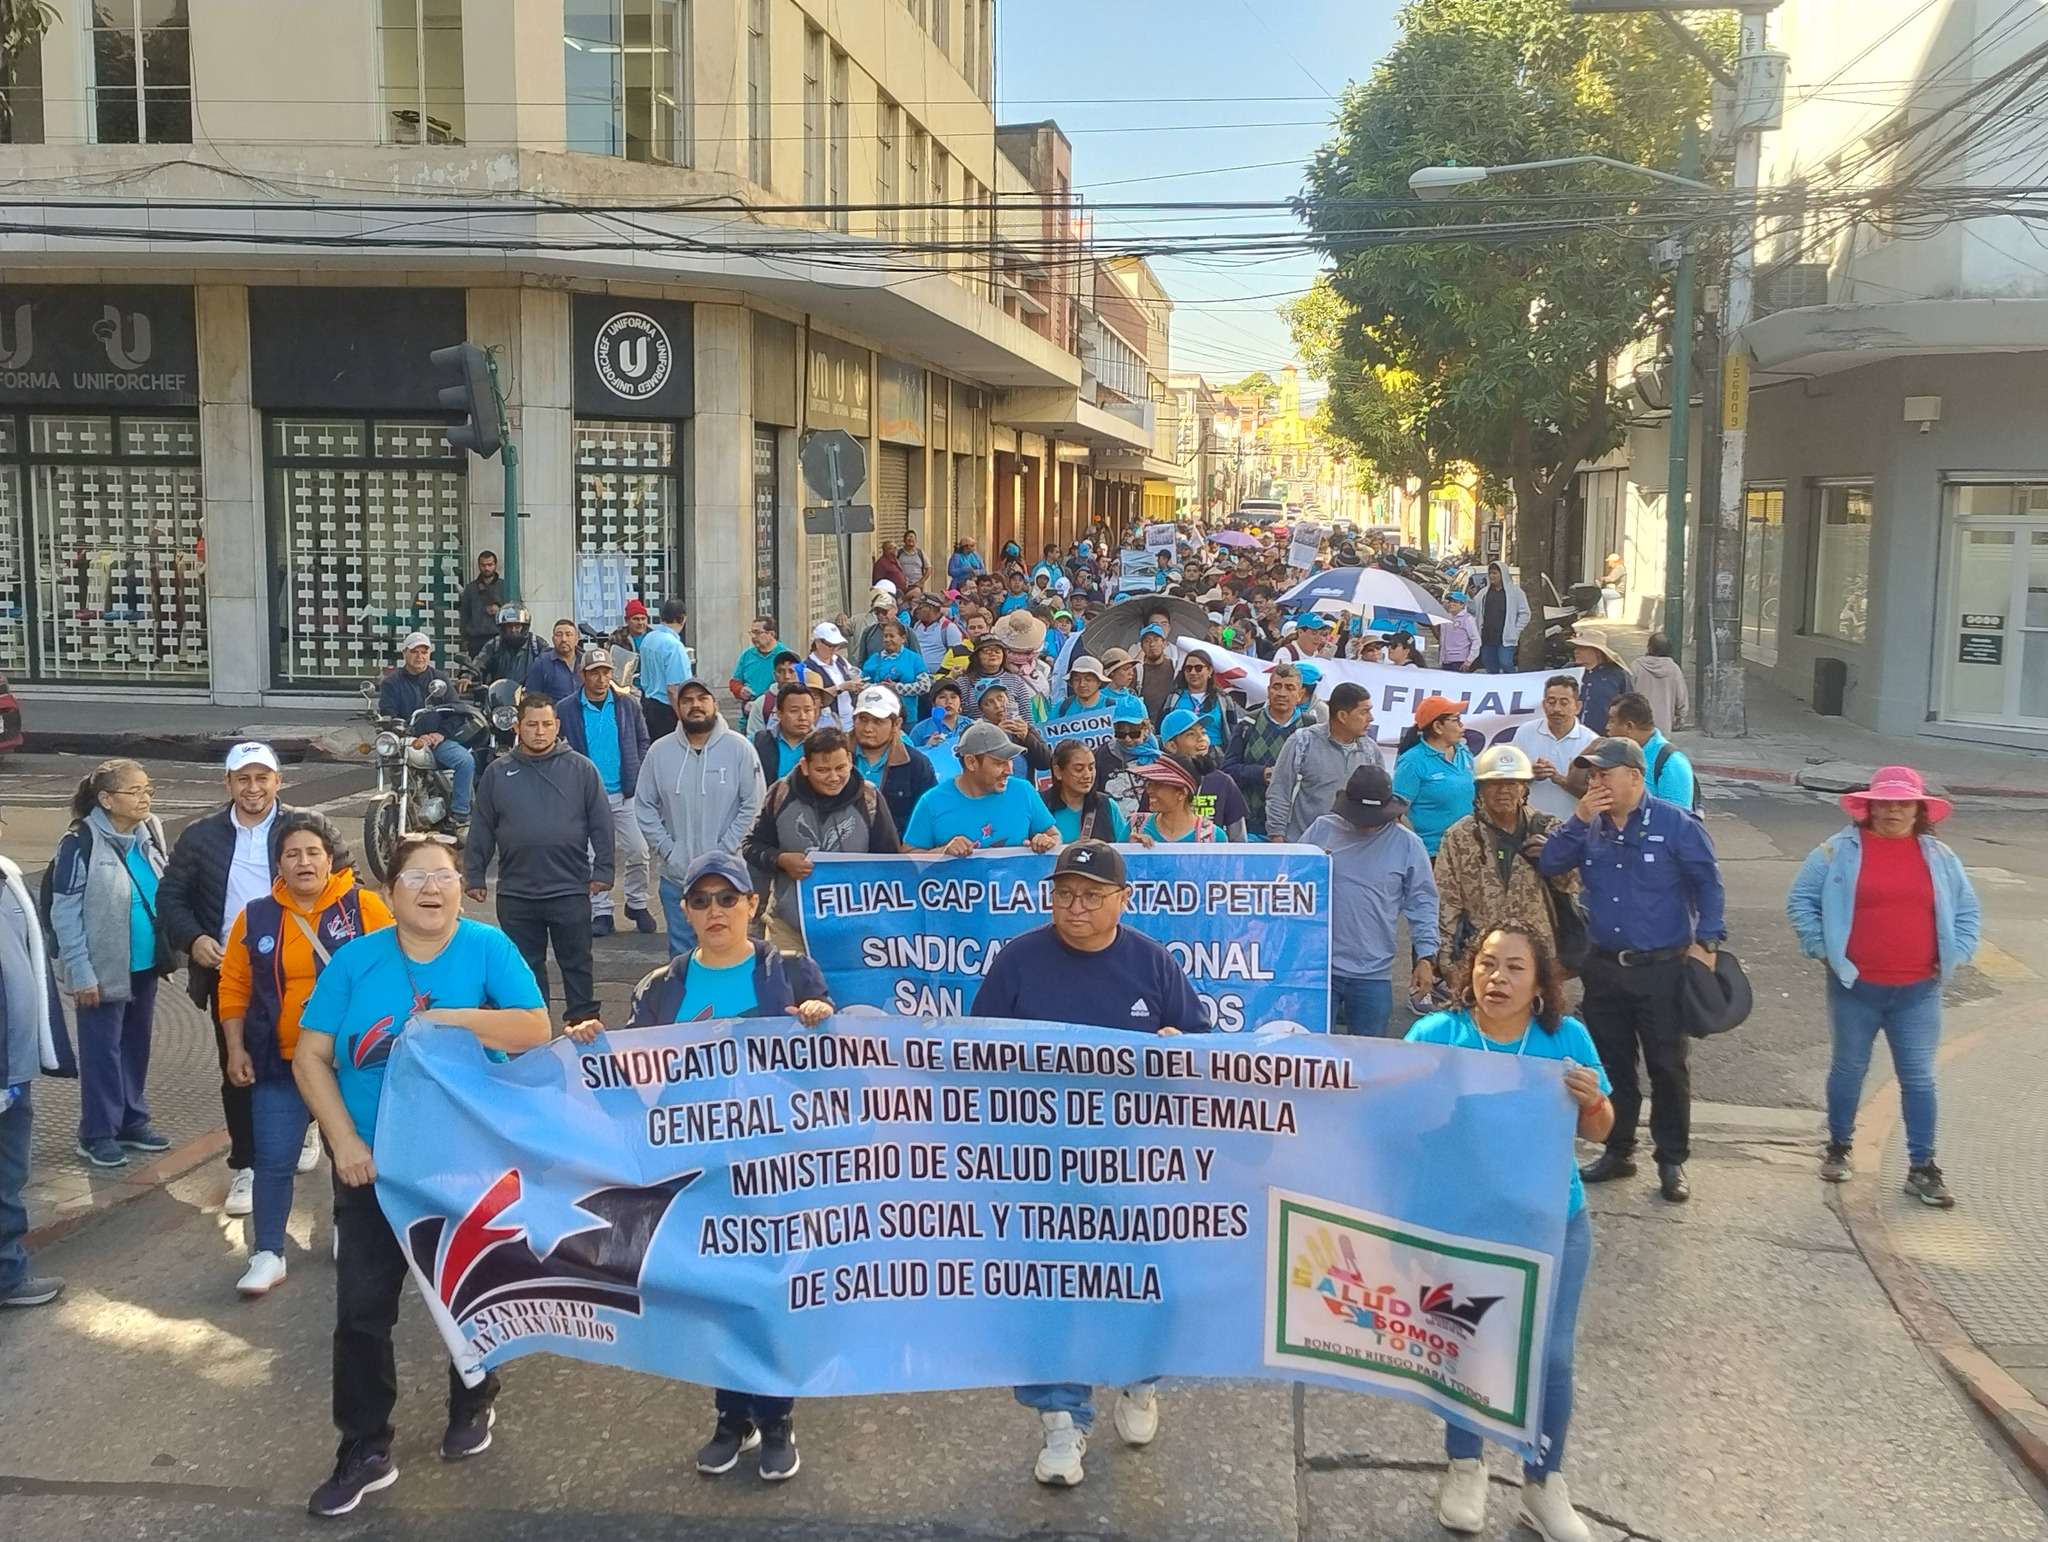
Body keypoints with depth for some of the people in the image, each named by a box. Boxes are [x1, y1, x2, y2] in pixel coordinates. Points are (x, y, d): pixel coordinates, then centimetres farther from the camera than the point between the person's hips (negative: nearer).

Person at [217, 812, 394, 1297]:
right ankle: (268, 1255, 8)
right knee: (274, 1159, -1)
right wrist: (236, 1048, 1)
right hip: (281, 1062, 1)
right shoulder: (256, 917, 1)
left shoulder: (364, 907, -7)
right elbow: (234, 987, 6)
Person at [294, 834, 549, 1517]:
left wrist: (450, 1018, -25)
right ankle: (365, 1452, 16)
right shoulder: (355, 960, -4)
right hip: (372, 1165, 1)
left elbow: (536, 1030, -18)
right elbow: (310, 1057, -4)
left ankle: (472, 1406, 40)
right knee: (361, 1309, 2)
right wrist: (345, 1141, -13)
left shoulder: (487, 947, -9)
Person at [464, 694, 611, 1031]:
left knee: (577, 963, 8)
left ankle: (583, 1023, 18)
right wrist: (474, 875, 7)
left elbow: (602, 825, 1)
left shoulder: (581, 769, 1)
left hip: (570, 890, -2)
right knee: (525, 966, 12)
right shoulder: (498, 772, 6)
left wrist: (603, 871, -4)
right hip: (515, 893, 2)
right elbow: (482, 829, 9)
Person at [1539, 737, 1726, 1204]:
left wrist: (1705, 941, -10)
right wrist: (1579, 820, -13)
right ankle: (1618, 1151, 26)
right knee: (1611, 1064, 13)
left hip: (1662, 968, -4)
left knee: (1668, 1067, 3)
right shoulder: (1589, 827, 5)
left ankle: (1672, 1161, 15)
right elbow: (1548, 865, -5)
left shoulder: (1675, 824, -7)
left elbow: (1707, 883, -3)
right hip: (1604, 967, 4)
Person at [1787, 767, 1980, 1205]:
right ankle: (1838, 1147, 30)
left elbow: (1966, 910, 15)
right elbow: (1800, 899, 0)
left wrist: (1955, 956, 4)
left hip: (1918, 991, 2)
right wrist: (1821, 947, -6)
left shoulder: (1939, 857, 5)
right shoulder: (1840, 850, -4)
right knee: (1849, 1069, 12)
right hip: (1855, 987, -2)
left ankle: (1922, 1167, 13)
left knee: (1918, 1078, 5)